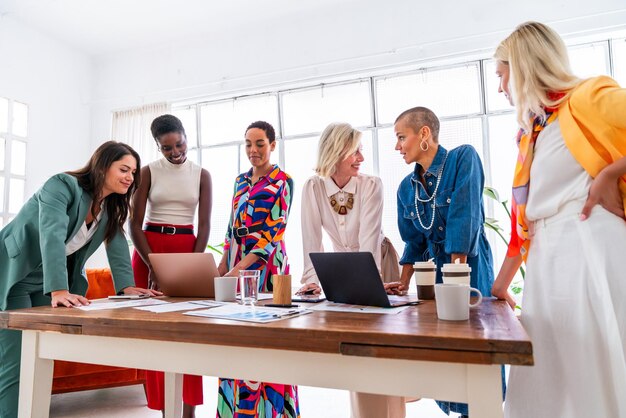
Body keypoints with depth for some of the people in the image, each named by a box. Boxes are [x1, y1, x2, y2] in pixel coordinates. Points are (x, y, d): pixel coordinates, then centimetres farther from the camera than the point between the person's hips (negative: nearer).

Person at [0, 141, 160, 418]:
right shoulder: (62, 185, -22)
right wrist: (58, 291, -43)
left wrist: (127, 286, -9)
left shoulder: (111, 206, 1)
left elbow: (117, 244, 1)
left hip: (46, 283, 7)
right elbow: (52, 236, -34)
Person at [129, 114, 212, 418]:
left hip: (188, 249, 1)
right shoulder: (148, 172, 0)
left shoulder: (201, 174, 3)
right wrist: (152, 265, -14)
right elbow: (135, 223, -4)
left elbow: (204, 225, 0)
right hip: (149, 248, 0)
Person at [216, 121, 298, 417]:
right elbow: (233, 226, 16)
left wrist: (241, 267, -23)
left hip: (265, 263, -6)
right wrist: (223, 264, 7)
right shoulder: (241, 180, 13)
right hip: (237, 262, 6)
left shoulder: (282, 181, -7)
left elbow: (274, 231, -15)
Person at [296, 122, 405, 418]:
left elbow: (369, 238, -28)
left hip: (379, 262, -2)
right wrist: (311, 279, -25)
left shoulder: (371, 185, -19)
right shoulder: (313, 188, -14)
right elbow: (312, 238, -17)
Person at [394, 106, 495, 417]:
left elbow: (464, 218, -20)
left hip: (470, 267, -5)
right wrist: (403, 285, 3)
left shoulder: (463, 158, -13)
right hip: (433, 270, 5)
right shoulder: (406, 188, 4)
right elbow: (414, 242, 9)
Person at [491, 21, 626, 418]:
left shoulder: (588, 98, -1)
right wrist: (500, 285, 18)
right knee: (548, 383, 10)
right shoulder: (528, 136, 19)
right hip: (546, 264, 7)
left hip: (593, 252, -7)